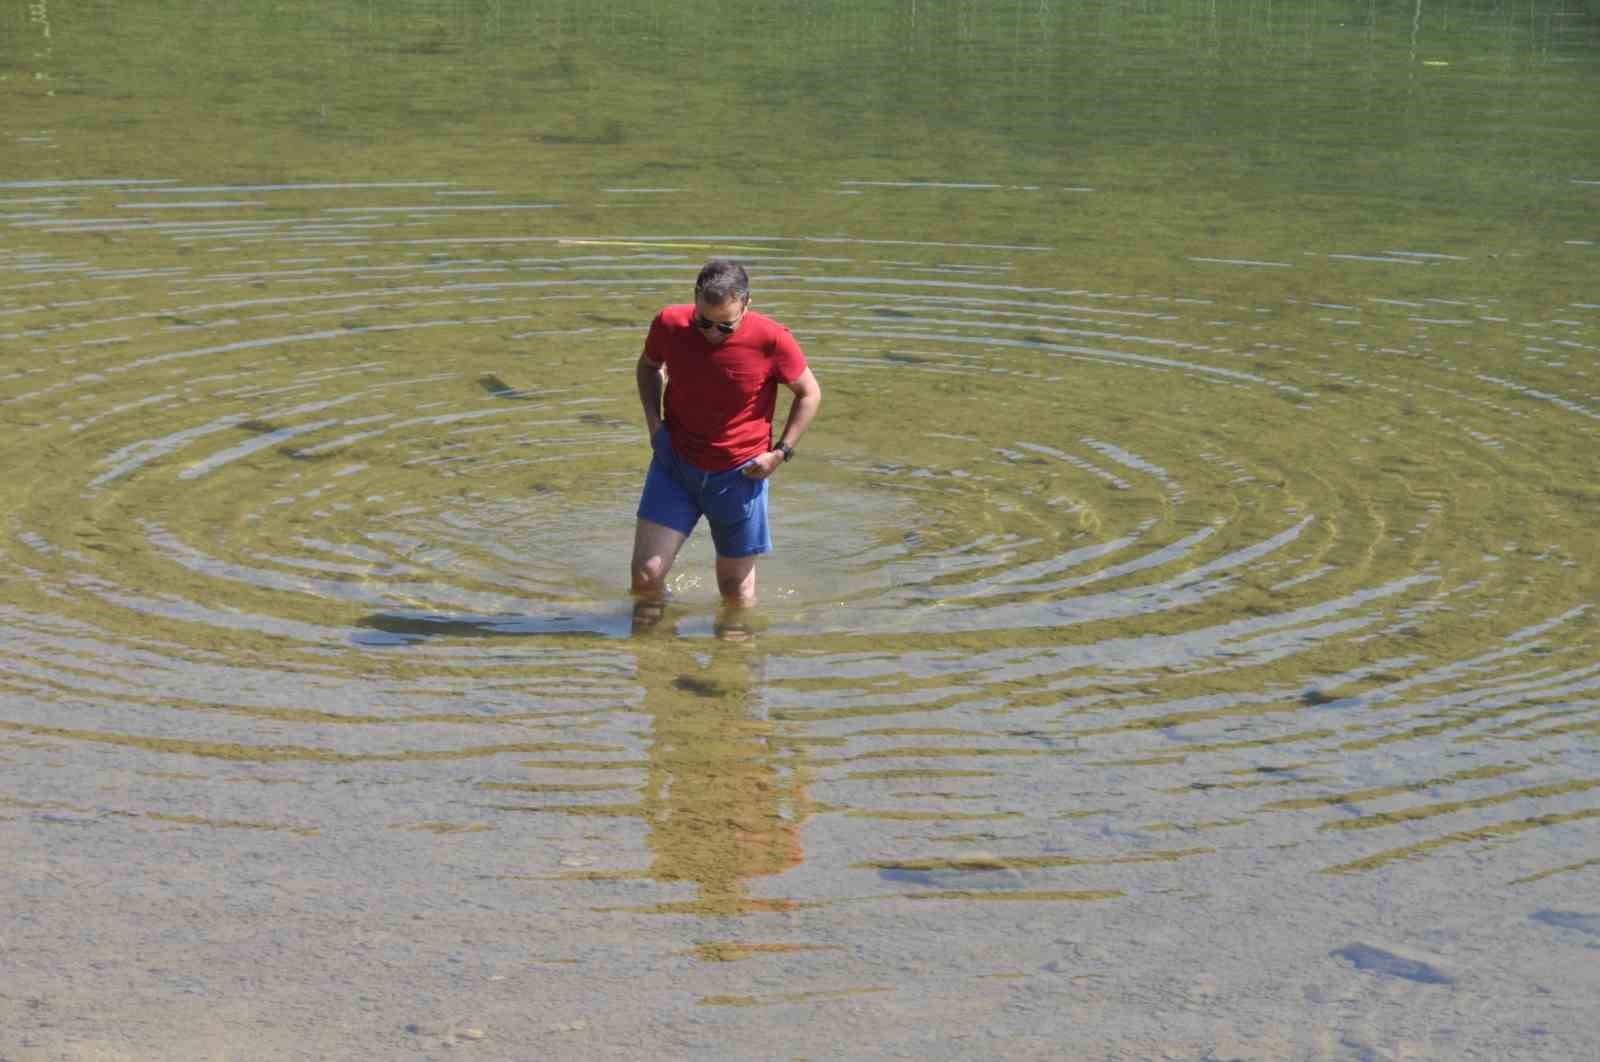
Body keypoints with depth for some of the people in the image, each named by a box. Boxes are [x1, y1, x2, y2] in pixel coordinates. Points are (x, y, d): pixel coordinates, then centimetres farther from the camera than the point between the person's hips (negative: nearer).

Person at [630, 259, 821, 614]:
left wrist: (781, 452, -9)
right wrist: (652, 419, -2)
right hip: (675, 465, 1)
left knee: (736, 592, 10)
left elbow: (809, 393, -1)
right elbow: (648, 365, 12)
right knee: (646, 576, -8)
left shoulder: (771, 340, -19)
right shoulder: (670, 325, -12)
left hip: (740, 474, -1)